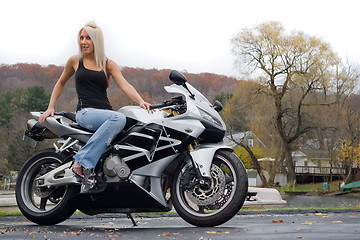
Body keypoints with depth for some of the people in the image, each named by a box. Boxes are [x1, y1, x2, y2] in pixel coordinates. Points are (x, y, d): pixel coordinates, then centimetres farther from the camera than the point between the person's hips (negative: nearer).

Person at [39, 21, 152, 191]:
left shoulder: (108, 65, 14)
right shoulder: (75, 61, 13)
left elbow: (124, 85, -1)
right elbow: (61, 83, 26)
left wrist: (140, 101, -19)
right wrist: (50, 108, 17)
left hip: (105, 112, 3)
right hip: (85, 112, -3)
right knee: (118, 118, -34)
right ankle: (82, 161, -35)